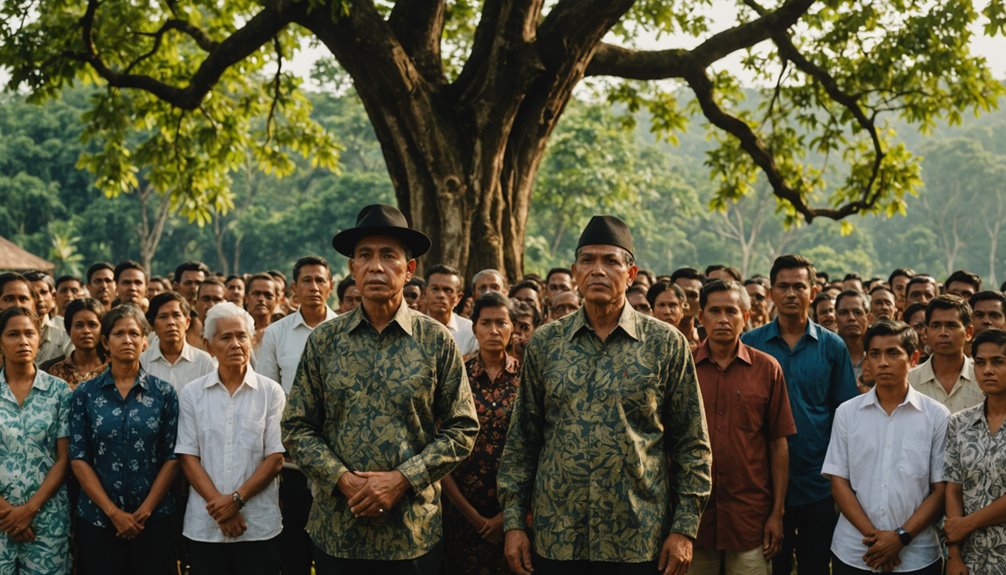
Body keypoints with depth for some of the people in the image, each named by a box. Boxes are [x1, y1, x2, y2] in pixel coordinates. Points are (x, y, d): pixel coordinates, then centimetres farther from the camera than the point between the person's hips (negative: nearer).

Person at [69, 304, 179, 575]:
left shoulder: (163, 392, 2)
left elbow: (172, 456, 0)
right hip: (97, 519, 0)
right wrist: (113, 512, -10)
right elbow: (78, 458, -2)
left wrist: (145, 511, -9)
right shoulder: (85, 394, 2)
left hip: (153, 519, 0)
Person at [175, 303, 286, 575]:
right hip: (204, 526, 1)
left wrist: (237, 499, -13)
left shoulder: (271, 392, 2)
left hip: (259, 526, -1)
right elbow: (188, 457, 1)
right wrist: (219, 505, -11)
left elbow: (276, 458, -2)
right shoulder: (191, 394, 5)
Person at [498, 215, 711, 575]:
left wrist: (685, 529, -5)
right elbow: (521, 440, 8)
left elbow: (692, 445, 1)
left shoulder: (666, 344, -1)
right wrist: (513, 522, 3)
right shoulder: (545, 343, 5)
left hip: (640, 542, -1)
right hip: (556, 541, 2)